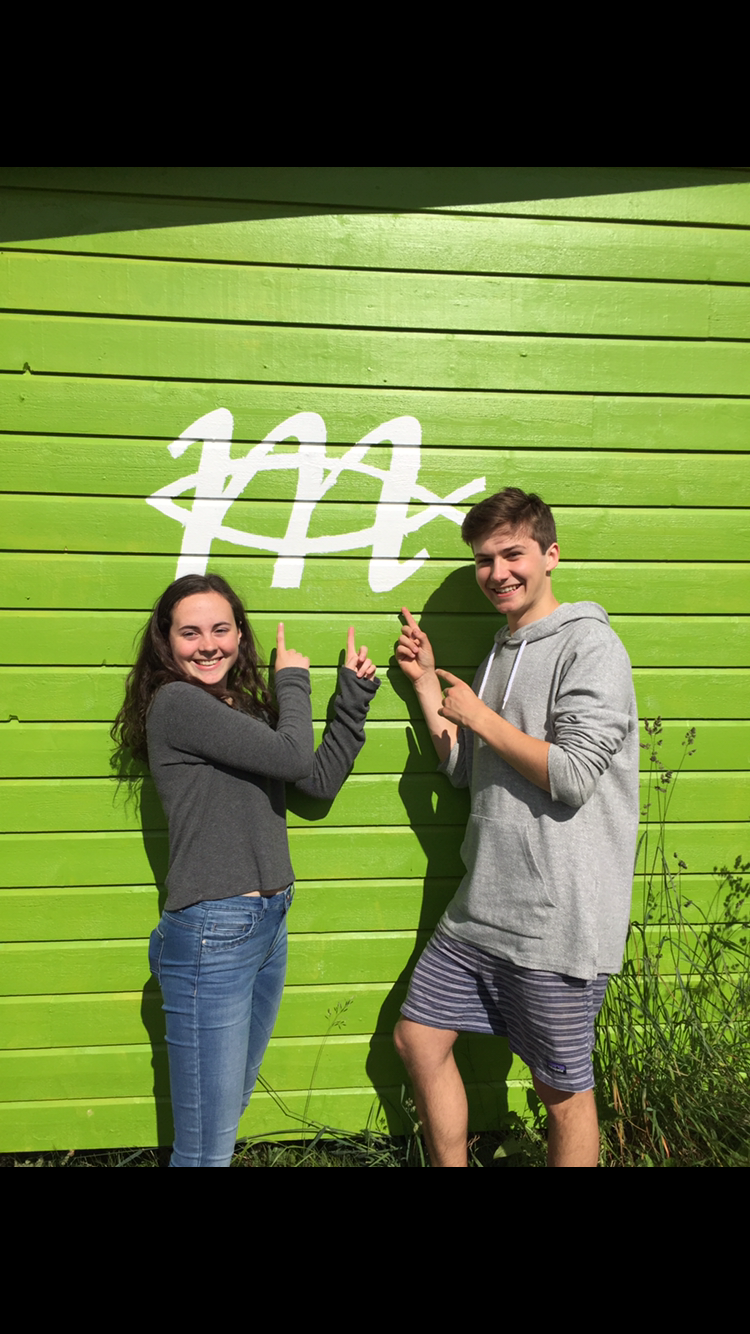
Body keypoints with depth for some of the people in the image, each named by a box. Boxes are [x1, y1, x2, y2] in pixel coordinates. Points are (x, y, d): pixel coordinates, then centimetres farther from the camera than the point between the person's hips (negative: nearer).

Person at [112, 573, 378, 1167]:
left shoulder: (243, 707, 13)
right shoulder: (177, 702, -13)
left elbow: (321, 780, 14)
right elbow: (295, 757, -17)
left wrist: (354, 693, 13)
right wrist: (294, 681, 0)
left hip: (268, 926, 8)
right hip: (211, 934, -8)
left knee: (230, 1111, 19)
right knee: (205, 1147, 0)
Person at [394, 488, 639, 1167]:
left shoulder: (590, 645, -12)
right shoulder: (501, 653, 13)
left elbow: (571, 775, -21)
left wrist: (478, 714, -12)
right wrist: (427, 681, 13)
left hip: (557, 920, -8)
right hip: (482, 907, 8)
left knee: (563, 1091, 8)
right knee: (418, 1037, 15)